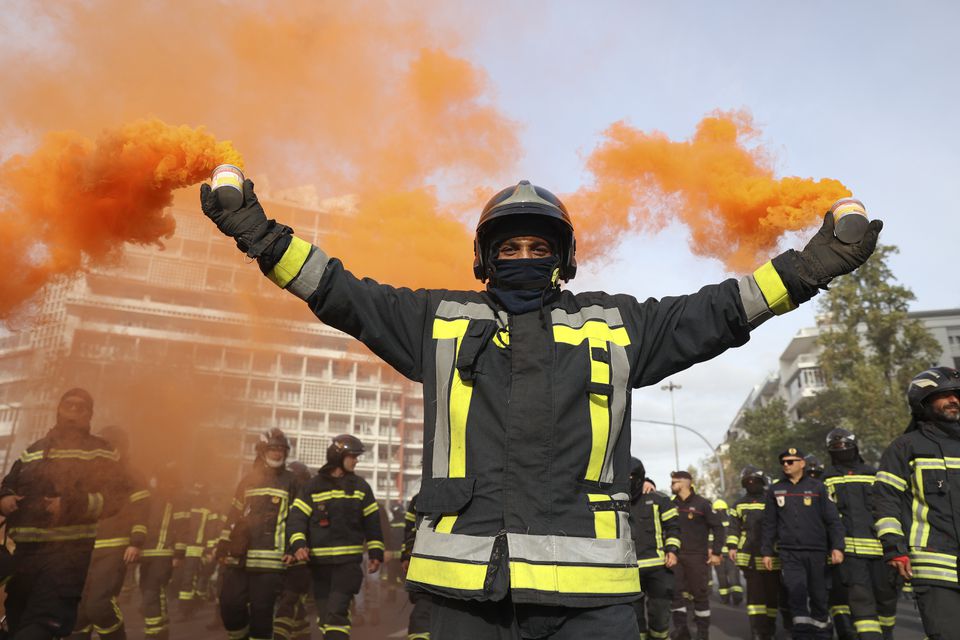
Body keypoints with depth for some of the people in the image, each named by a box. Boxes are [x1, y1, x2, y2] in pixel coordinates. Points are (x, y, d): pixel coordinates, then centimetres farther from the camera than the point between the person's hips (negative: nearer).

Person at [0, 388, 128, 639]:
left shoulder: (99, 450, 2)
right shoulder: (34, 450, 21)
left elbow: (116, 494, -7)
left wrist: (72, 505, -20)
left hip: (67, 552, -6)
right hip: (23, 550, 7)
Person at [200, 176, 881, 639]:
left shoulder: (613, 324, 13)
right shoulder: (440, 320, 12)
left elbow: (715, 312, 12)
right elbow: (343, 292, 11)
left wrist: (809, 266, 5)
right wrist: (260, 233, 5)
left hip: (587, 583, 0)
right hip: (466, 571, 1)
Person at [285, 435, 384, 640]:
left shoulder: (360, 486, 5)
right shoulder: (313, 486, 2)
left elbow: (372, 521, 8)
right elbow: (296, 517, -2)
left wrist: (375, 553, 4)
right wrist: (298, 544, -17)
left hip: (348, 560, -1)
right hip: (319, 561, 2)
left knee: (336, 613, -13)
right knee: (324, 614, 10)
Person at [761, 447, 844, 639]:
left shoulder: (817, 487, 2)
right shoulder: (775, 490, 8)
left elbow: (833, 520, 1)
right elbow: (769, 524, 10)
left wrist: (837, 547, -9)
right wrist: (766, 552, 7)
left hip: (816, 552, 0)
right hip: (789, 552, 1)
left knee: (818, 595, 8)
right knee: (795, 590, -15)